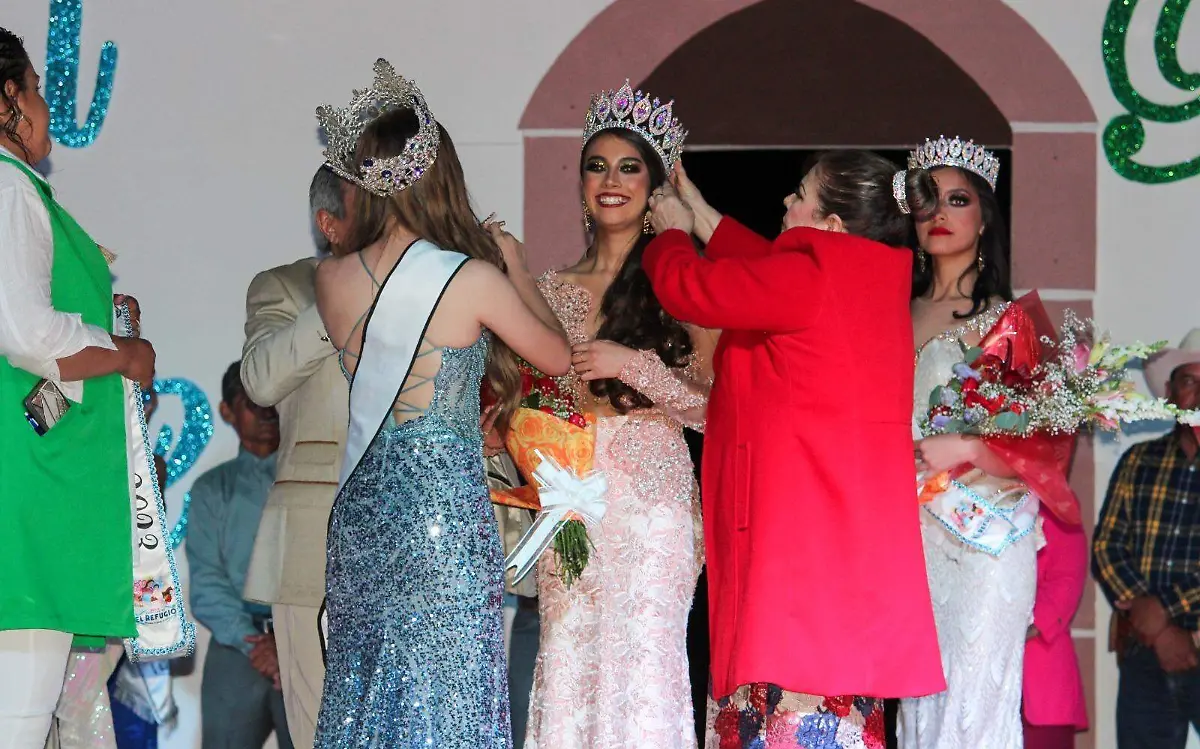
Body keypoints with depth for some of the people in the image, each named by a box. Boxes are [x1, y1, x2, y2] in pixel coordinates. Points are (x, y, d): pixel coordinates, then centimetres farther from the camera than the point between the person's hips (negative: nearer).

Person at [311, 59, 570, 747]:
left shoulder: (333, 281, 0)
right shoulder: (473, 278, -13)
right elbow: (559, 357, 3)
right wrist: (515, 267, 16)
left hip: (362, 512, 5)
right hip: (448, 511, -5)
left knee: (365, 685, 12)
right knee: (445, 691, 1)